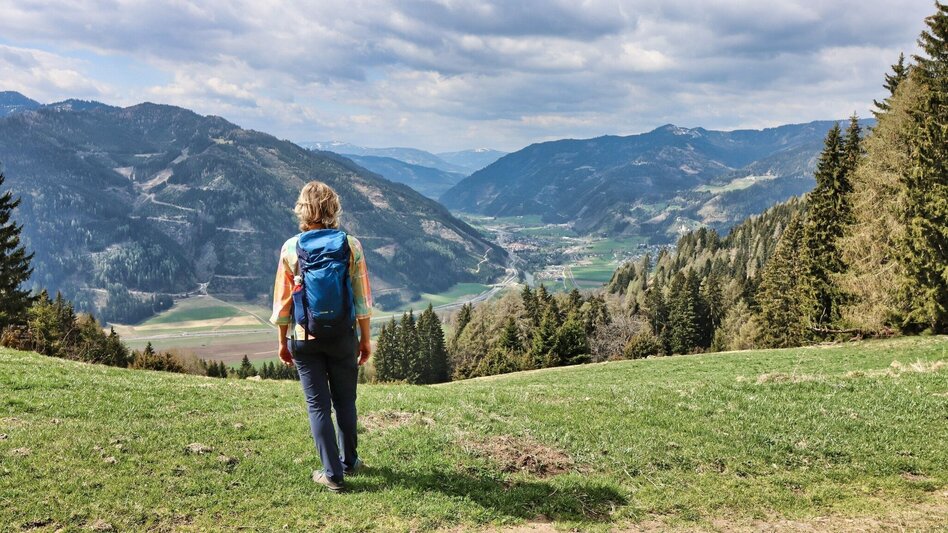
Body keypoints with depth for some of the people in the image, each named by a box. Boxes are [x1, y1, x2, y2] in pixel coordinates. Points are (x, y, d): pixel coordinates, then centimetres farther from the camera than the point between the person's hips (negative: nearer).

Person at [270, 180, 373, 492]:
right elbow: (362, 299, -4)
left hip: (304, 338, -1)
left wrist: (283, 342, 9)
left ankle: (333, 474, 11)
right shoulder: (351, 245, -7)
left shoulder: (291, 248, -7)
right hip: (343, 336, 1)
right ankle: (348, 461, 33)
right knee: (345, 402, 18)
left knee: (318, 405, 8)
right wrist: (366, 339, 7)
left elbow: (282, 301, -3)